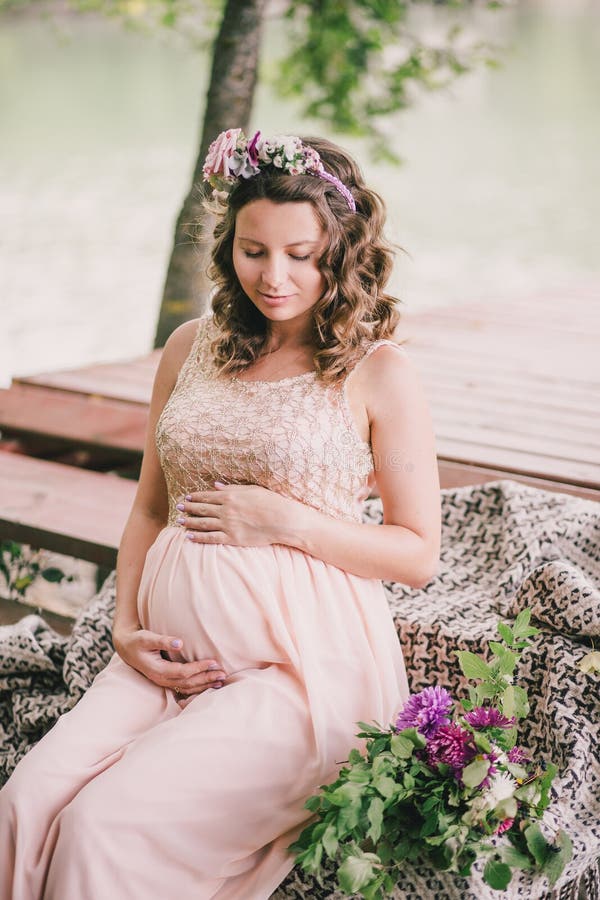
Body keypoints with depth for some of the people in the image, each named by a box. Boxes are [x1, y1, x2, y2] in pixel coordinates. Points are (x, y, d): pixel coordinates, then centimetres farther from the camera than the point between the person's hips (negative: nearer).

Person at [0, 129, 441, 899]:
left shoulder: (378, 372, -3)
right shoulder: (191, 349, 12)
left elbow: (418, 555, 1)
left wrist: (287, 521, -10)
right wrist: (127, 626, 5)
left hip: (298, 666, -4)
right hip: (170, 656, 5)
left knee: (106, 823, -23)